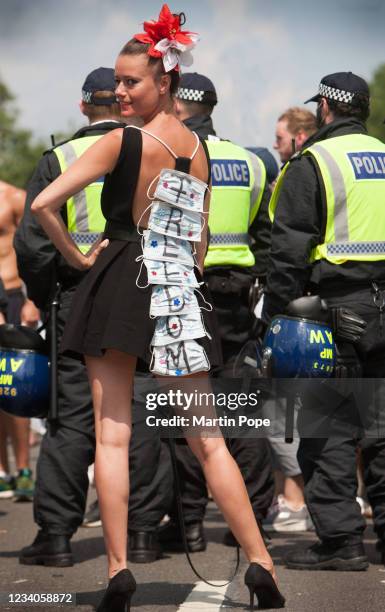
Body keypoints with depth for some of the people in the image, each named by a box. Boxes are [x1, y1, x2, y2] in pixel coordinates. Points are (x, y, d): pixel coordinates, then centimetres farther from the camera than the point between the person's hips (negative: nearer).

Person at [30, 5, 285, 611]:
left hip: (117, 285, -5)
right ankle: (260, 563, 2)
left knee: (111, 434, -2)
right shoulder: (199, 149, 9)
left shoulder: (123, 142, -9)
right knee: (207, 439, 7)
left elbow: (44, 204, -15)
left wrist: (76, 256, -2)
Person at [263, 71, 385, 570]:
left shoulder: (311, 164, -6)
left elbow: (290, 253, -10)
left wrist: (275, 318, -6)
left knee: (328, 428, -4)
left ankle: (341, 539, -6)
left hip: (335, 308, -6)